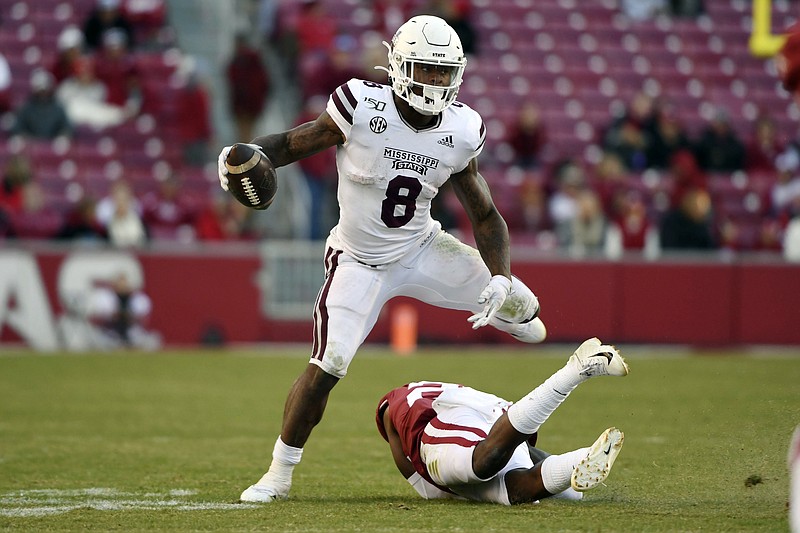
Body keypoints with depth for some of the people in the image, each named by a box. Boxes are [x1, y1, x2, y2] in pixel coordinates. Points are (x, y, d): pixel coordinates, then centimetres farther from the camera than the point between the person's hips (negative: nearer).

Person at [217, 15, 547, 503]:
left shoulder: (460, 133, -11)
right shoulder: (362, 108, -23)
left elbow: (485, 216, -2)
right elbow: (293, 143, -11)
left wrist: (500, 279, -16)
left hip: (422, 248, 3)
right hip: (360, 262, -3)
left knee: (520, 306, -1)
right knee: (326, 367, -17)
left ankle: (501, 312, 42)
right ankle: (280, 474, 2)